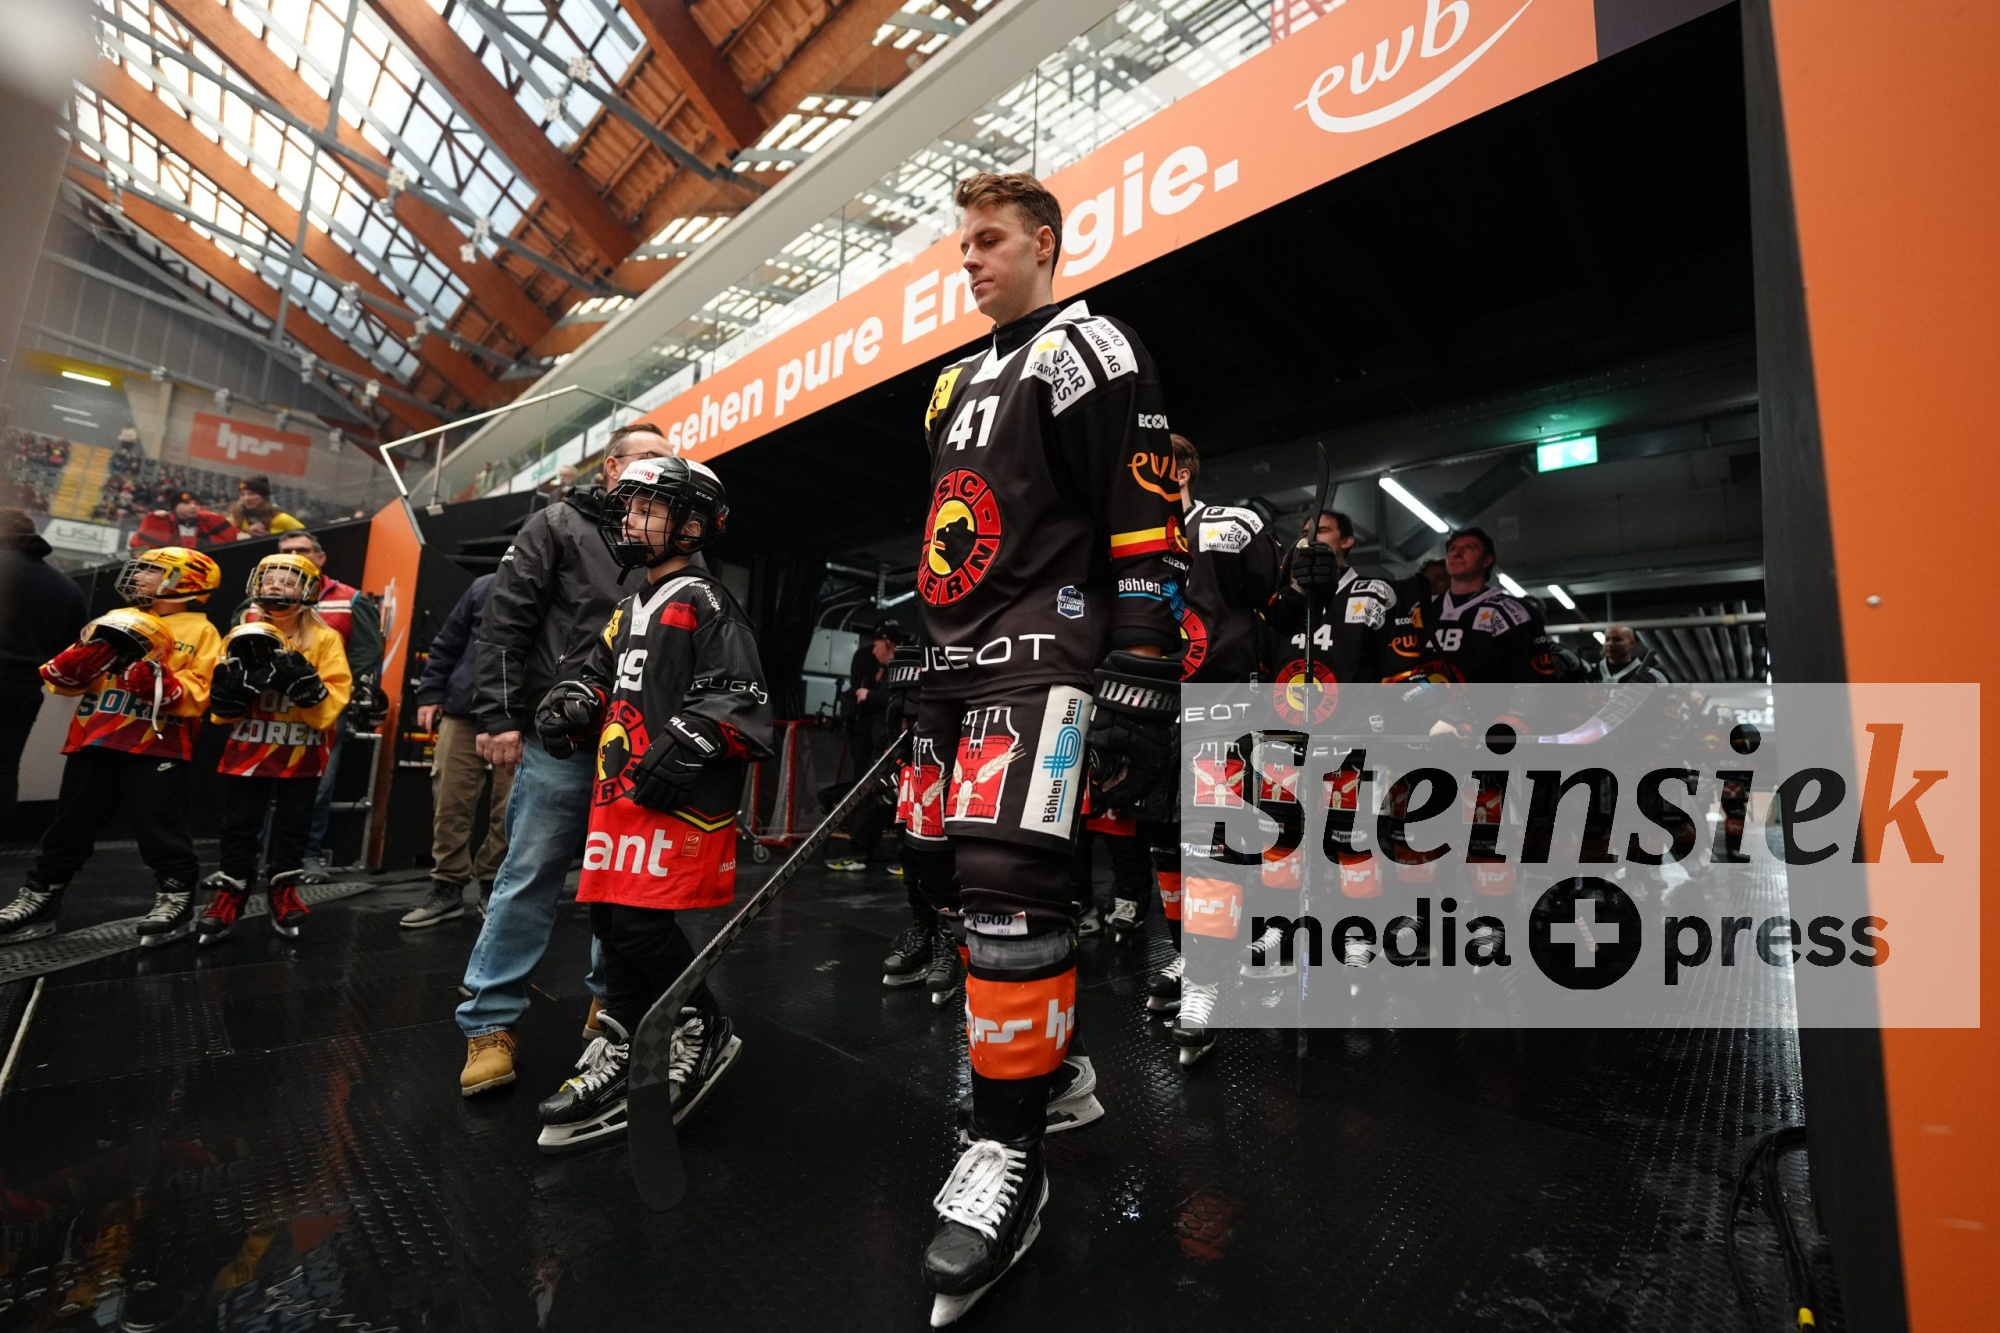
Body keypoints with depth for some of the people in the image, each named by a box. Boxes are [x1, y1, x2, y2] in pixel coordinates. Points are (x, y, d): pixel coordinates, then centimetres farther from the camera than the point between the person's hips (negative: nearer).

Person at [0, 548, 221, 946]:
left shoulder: (200, 632, 0)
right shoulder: (115, 620, 17)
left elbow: (197, 694, -10)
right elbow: (63, 677, 16)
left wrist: (157, 680, -27)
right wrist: (82, 658, -6)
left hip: (156, 746, -6)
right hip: (94, 740, 6)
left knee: (159, 826, -5)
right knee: (72, 823, 15)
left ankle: (175, 897, 5)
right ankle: (39, 898, 26)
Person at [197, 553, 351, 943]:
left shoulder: (324, 639, -4)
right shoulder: (242, 635, 4)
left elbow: (333, 700, -13)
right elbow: (221, 705, 2)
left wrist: (303, 680, -29)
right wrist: (236, 682, -18)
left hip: (301, 752, -2)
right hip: (247, 749, 2)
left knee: (292, 825, 9)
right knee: (239, 825, 9)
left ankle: (283, 891, 23)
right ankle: (230, 892, 24)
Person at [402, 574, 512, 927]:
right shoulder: (485, 587, 7)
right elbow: (447, 644, 12)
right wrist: (429, 694, 7)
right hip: (462, 712, 3)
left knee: (508, 811, 4)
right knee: (450, 803, 6)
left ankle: (492, 885, 21)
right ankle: (448, 887, 19)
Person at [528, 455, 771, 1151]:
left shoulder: (704, 603, -6)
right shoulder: (631, 608, 22)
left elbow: (742, 701, -15)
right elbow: (601, 676, 29)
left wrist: (684, 746, -23)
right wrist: (572, 706, 9)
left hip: (679, 796, -9)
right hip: (619, 787, 9)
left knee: (642, 922, -10)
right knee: (610, 917, 10)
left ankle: (703, 1034, 11)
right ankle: (620, 1054, 24)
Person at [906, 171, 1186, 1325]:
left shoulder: (1089, 351, 0)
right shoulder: (958, 383, 26)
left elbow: (1147, 525, -11)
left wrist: (1140, 683, -19)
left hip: (1044, 653, -9)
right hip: (962, 663, 9)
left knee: (1006, 877, -19)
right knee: (947, 871, 8)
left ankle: (1011, 1150, -2)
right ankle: (1056, 1064, 26)